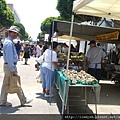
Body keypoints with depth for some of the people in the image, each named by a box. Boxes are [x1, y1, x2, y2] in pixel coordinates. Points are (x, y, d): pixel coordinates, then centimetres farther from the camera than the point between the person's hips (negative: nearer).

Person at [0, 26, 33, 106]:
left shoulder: (8, 41, 14)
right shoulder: (9, 42, -18)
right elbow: (9, 57, -23)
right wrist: (12, 69, -21)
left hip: (7, 66, 10)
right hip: (10, 66, -10)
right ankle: (23, 100, 13)